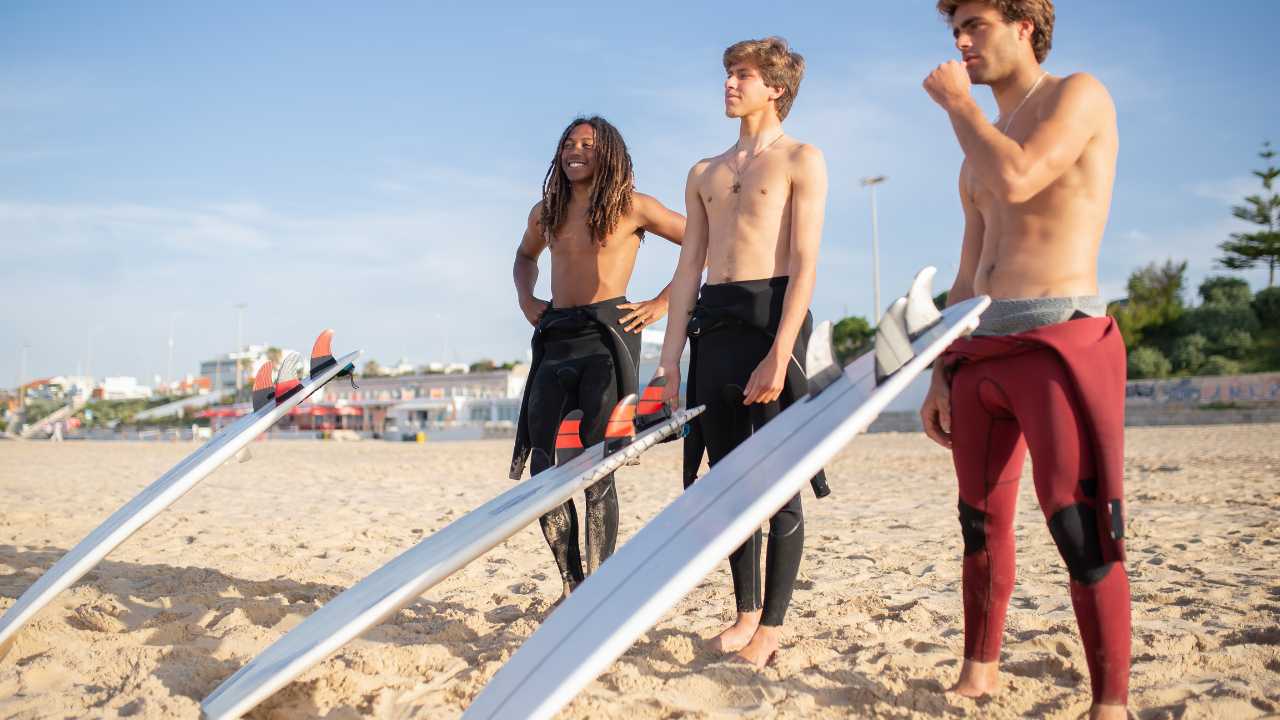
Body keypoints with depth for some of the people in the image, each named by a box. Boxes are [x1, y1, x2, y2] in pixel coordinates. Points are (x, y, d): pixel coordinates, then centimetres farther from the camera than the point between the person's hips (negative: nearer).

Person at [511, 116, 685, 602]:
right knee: (541, 465, 1)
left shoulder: (632, 207, 2)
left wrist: (663, 303, -3)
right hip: (555, 339, 5)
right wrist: (525, 299, 19)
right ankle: (572, 585, 12)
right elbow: (525, 256, 38)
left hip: (608, 335, -5)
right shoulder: (545, 212, 17)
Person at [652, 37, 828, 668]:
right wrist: (671, 356, 8)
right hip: (713, 320, 6)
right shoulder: (705, 174, 20)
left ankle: (772, 626, 7)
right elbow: (689, 267, 16)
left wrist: (779, 354, -18)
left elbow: (804, 263, -8)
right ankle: (746, 611, 21)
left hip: (771, 314, -6)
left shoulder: (801, 160, 3)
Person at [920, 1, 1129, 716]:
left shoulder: (1079, 94, 2)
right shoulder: (982, 148, 23)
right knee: (983, 522, 11)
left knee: (1081, 525, -12)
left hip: (1061, 338, -7)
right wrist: (942, 374, 17)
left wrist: (957, 101, -3)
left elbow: (1015, 178, -19)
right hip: (981, 349, 8)